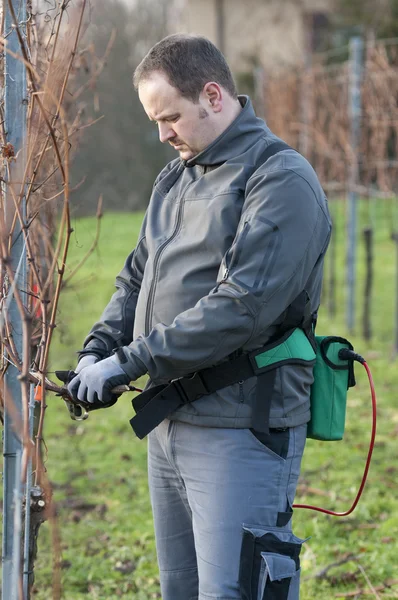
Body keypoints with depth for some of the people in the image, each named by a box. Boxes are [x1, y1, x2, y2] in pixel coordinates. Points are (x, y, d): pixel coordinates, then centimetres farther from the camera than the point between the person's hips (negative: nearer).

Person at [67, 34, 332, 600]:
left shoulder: (282, 181, -13)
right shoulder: (176, 178, 16)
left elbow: (240, 307, -22)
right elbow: (137, 279, 21)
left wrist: (128, 362, -19)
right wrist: (97, 351, 2)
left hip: (241, 431, -9)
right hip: (170, 424, 9)